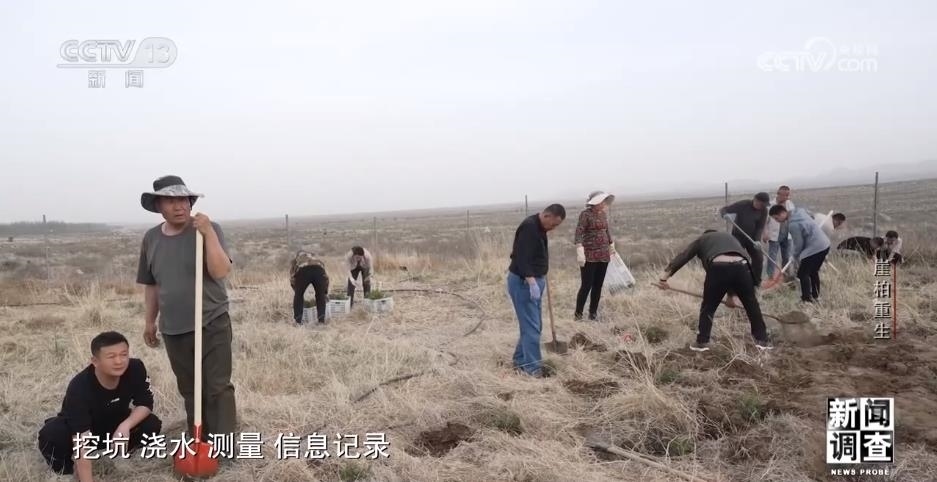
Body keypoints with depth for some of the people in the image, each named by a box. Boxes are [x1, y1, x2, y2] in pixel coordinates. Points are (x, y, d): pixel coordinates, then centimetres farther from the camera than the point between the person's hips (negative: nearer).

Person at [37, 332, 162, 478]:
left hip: (113, 423, 3)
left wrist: (126, 425, -35)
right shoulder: (79, 388, -36)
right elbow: (81, 438, -40)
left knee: (152, 425, -22)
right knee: (50, 436, -34)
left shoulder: (135, 369, -25)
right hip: (74, 427, -3)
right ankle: (68, 465, -2)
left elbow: (145, 403, -15)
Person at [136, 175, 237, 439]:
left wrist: (207, 232, -28)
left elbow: (221, 271, -21)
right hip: (173, 329, 5)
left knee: (218, 387, -3)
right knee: (189, 389, 14)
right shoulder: (151, 238, 5)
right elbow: (151, 284, 14)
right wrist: (150, 321, 16)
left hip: (212, 324, -5)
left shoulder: (209, 229, -9)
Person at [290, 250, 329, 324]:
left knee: (298, 296, 17)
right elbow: (326, 276, 35)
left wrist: (296, 289, 34)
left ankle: (298, 321, 16)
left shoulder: (296, 258, 38)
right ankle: (321, 320, 19)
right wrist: (325, 292, 41)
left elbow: (292, 278, 24)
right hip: (319, 270, 2)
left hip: (303, 271, -2)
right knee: (320, 296, 19)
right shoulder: (315, 258, 43)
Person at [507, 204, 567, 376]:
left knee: (532, 324, 14)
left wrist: (540, 278, 27)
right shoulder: (529, 227, -21)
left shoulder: (539, 227, 11)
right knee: (531, 326, -8)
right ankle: (532, 366, -2)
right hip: (523, 282, -10)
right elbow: (522, 258, -28)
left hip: (533, 280, 10)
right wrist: (532, 282, -34)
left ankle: (520, 360, 23)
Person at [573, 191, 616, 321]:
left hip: (603, 255, 7)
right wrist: (580, 252, -28)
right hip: (589, 255, -7)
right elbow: (579, 232, -19)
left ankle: (593, 313, 19)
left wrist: (611, 245, 33)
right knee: (586, 285, -7)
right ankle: (578, 314, 5)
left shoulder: (603, 213, 10)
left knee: (598, 285, 9)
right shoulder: (586, 214, -11)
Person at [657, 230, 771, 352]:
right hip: (741, 266, 3)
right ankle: (762, 340, 30)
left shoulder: (701, 239, 31)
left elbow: (682, 257, 20)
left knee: (708, 307, 17)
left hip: (718, 268, -3)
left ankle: (702, 342, 20)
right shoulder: (731, 238, 41)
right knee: (752, 304, 22)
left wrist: (664, 276, 15)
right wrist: (733, 294, 41)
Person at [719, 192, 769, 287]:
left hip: (752, 238, 4)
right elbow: (723, 210, -17)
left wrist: (757, 240, -25)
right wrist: (725, 215, -42)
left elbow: (760, 227, -10)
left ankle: (756, 283, 16)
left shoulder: (764, 211, -9)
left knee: (758, 259, 1)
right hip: (738, 236, -3)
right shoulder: (742, 205, -19)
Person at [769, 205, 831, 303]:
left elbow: (798, 244, -13)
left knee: (802, 273, 0)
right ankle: (815, 295, 32)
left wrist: (795, 256, 7)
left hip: (815, 248, -10)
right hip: (824, 244, 10)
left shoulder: (794, 225, -22)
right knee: (813, 271, 23)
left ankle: (807, 299, 3)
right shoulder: (799, 211, 3)